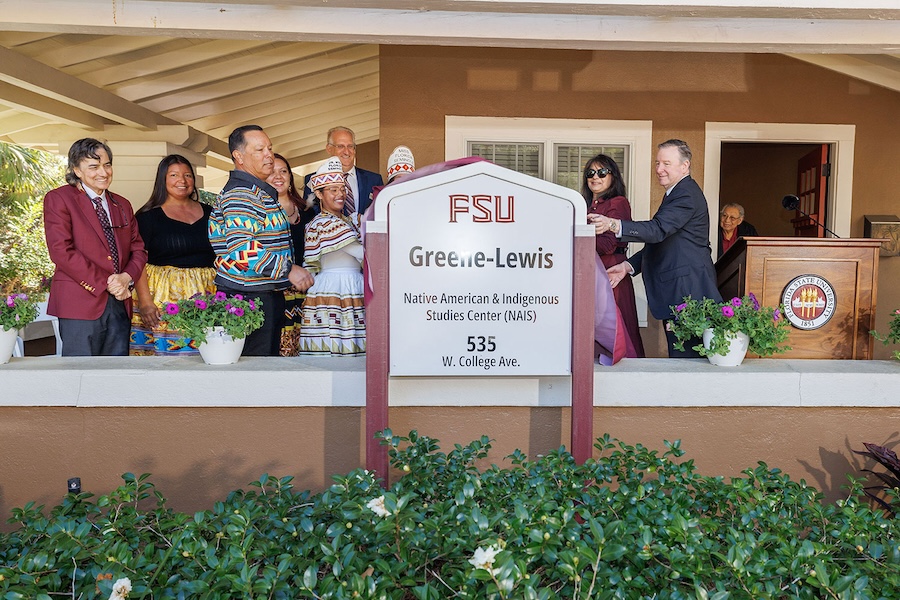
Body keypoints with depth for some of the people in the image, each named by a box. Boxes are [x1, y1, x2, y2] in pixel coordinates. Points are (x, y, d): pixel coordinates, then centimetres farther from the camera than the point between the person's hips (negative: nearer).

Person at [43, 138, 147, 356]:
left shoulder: (122, 205, 20)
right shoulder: (58, 199, 1)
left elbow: (138, 249, 16)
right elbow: (61, 251, -10)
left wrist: (127, 277, -6)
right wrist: (105, 284, -12)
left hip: (120, 305, 5)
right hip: (80, 305, -5)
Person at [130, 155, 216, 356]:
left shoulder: (209, 213, 13)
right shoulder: (148, 216, 2)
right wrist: (145, 302, -16)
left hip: (207, 293, 3)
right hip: (164, 295, -3)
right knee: (166, 352, -5)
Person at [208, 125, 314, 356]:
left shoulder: (258, 191, 20)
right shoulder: (240, 193, -14)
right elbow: (242, 249, -26)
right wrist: (289, 269, -23)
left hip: (267, 296, 10)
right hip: (247, 298, -10)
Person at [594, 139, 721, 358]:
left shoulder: (687, 194, -13)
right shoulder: (677, 193, 21)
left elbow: (658, 230, -27)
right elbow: (661, 242, 22)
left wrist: (613, 225, -38)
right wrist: (628, 266, 10)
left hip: (687, 292, -11)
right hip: (675, 292, 11)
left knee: (683, 357, -9)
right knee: (678, 358, 14)